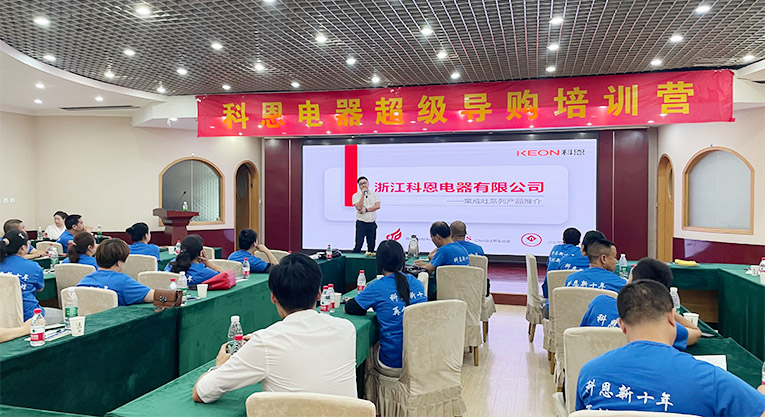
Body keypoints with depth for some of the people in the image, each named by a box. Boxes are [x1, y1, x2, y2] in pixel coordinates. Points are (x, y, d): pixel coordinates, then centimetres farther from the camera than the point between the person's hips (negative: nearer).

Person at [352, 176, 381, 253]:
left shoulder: (374, 194, 7)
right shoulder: (356, 196, 0)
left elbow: (377, 206, -7)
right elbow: (359, 207, -15)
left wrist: (366, 210, -14)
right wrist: (363, 194, -14)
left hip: (372, 224, 3)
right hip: (361, 223, -3)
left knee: (371, 246, 7)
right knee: (358, 245, -5)